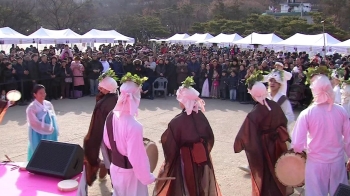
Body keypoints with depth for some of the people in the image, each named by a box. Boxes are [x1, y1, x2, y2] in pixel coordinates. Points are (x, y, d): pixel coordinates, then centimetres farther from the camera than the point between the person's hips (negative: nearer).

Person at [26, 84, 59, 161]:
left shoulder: (48, 104, 4)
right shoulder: (31, 108, -13)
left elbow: (53, 118, 9)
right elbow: (35, 123, -16)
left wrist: (53, 129, -2)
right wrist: (48, 128, -14)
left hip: (50, 135, 6)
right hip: (38, 135, -6)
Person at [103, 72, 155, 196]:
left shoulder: (111, 115, -8)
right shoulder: (134, 126, -32)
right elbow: (137, 158, -28)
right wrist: (148, 178, -14)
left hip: (115, 166, 7)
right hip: (129, 172, -7)